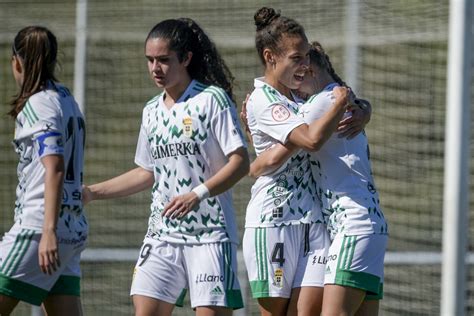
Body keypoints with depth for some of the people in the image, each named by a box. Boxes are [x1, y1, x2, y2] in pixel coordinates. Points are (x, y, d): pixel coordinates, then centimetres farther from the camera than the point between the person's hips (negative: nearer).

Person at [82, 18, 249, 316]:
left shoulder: (212, 99, -7)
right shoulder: (152, 111, 14)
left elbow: (240, 162, -11)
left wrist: (197, 194, -24)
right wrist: (91, 192, 19)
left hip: (209, 234, -6)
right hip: (162, 233, 6)